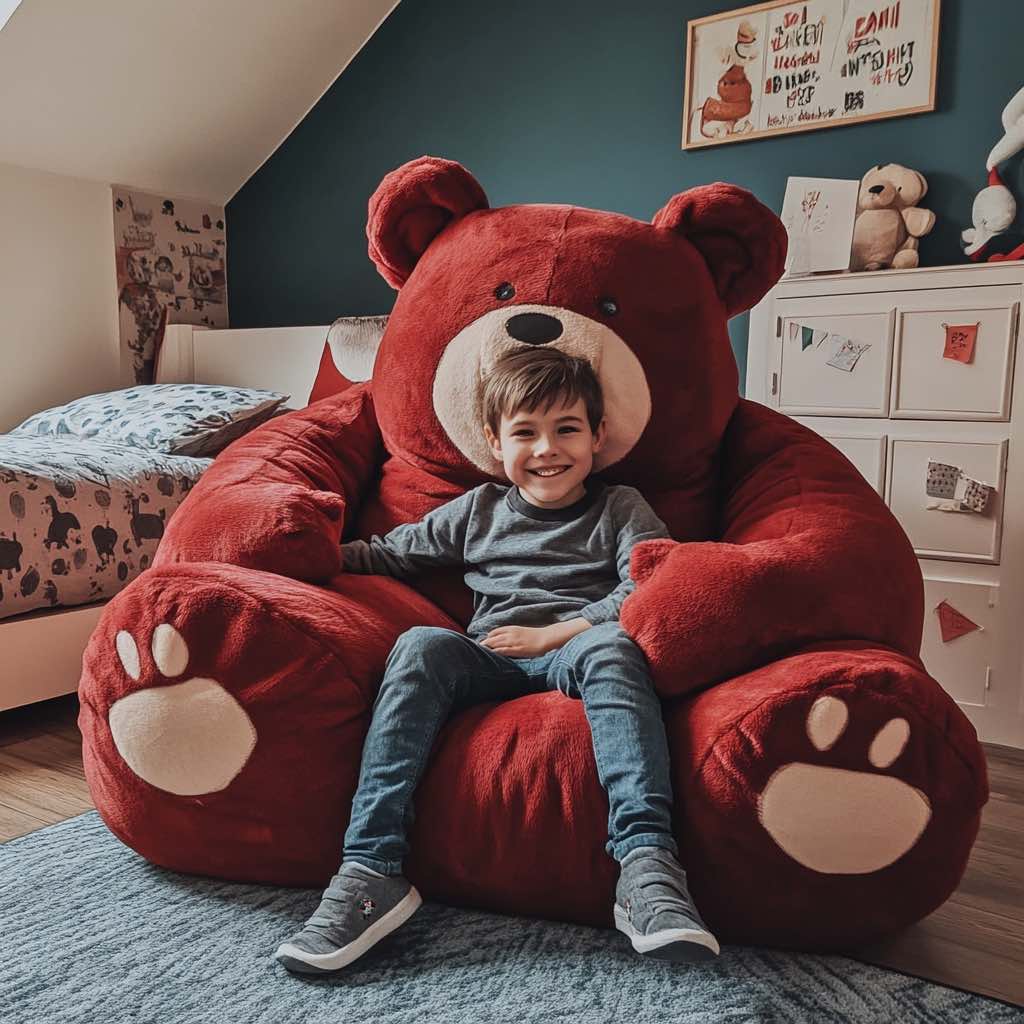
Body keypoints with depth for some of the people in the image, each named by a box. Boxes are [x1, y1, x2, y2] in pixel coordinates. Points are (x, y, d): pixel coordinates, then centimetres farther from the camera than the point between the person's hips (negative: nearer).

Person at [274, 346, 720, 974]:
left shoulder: (621, 510, 14)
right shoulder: (478, 511, 21)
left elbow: (648, 590, -2)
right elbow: (389, 553, 24)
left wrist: (550, 634, -11)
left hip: (573, 656, -2)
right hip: (488, 661, 2)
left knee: (610, 646, -35)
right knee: (422, 645, -28)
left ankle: (647, 861, -46)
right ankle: (371, 870, -34)